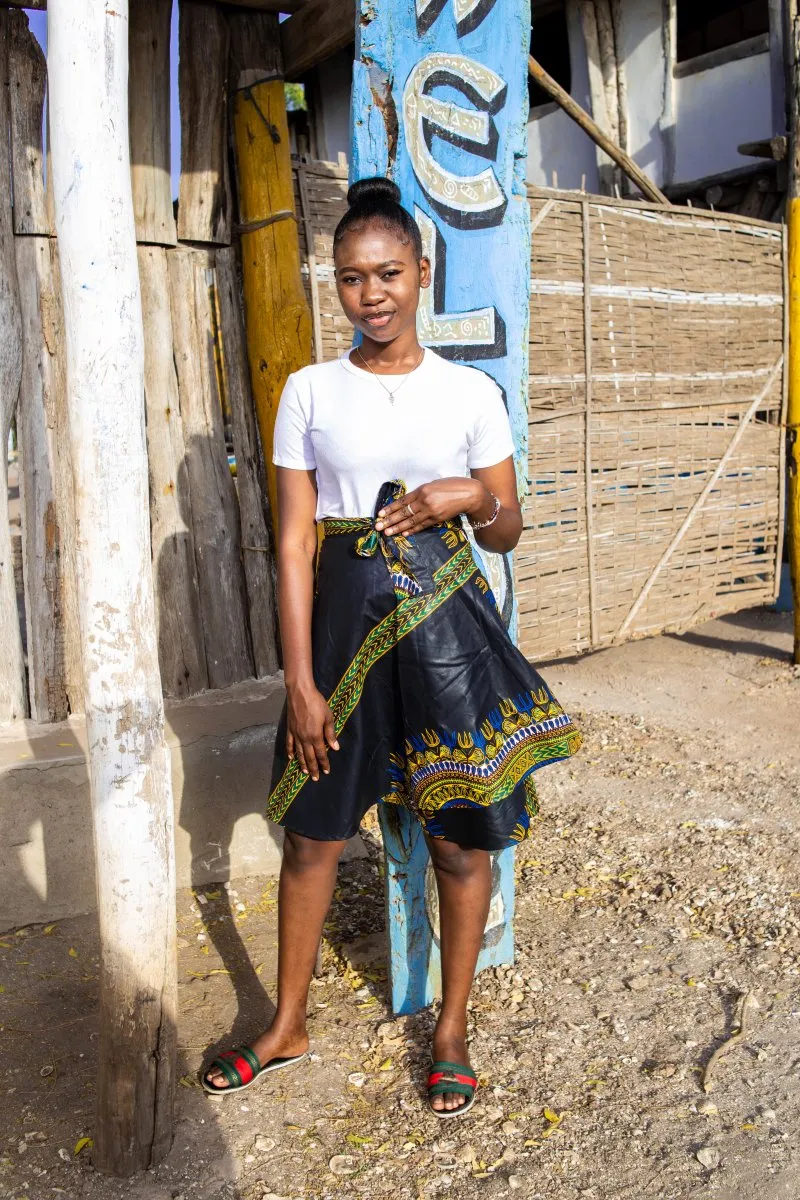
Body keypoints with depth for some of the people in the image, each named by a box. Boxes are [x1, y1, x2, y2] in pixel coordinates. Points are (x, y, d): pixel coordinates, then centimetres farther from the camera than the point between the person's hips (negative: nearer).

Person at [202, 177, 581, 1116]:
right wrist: (301, 682, -7)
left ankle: (451, 1028, 32)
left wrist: (473, 496, -16)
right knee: (312, 833, 11)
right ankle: (287, 1027, 33)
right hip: (344, 618, 1)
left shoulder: (470, 392, 1)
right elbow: (294, 542, -3)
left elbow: (508, 535, 7)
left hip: (447, 623, 0)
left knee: (460, 836, 8)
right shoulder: (309, 392, 0)